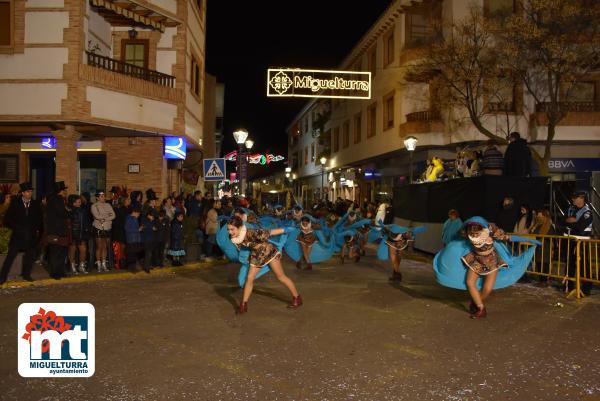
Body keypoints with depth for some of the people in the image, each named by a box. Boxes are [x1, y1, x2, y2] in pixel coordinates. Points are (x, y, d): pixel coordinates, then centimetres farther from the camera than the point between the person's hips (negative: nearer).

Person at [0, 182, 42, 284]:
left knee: (30, 256, 5)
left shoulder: (35, 204, 5)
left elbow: (39, 219, 14)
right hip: (18, 234, -2)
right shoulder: (15, 203, 0)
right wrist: (16, 227, -5)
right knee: (11, 256, -3)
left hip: (32, 234, 2)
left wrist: (37, 230, 3)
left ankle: (26, 274, 18)